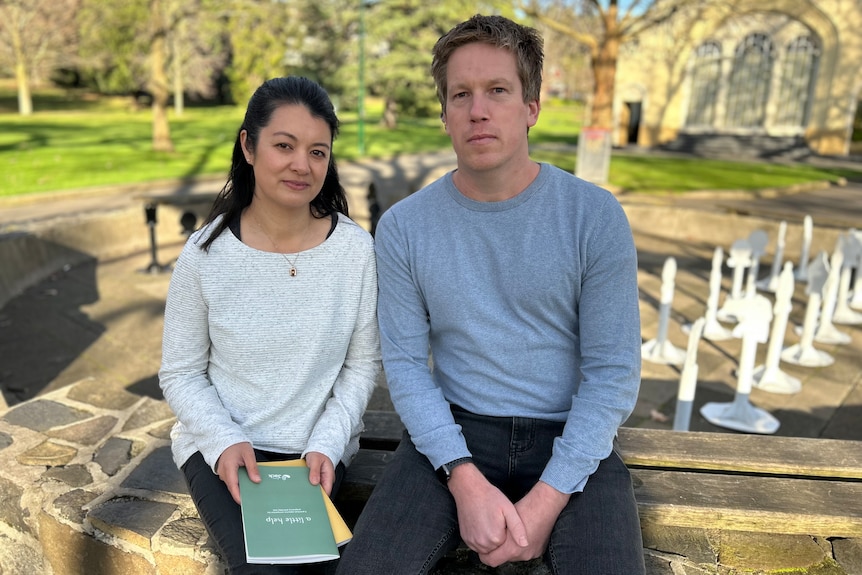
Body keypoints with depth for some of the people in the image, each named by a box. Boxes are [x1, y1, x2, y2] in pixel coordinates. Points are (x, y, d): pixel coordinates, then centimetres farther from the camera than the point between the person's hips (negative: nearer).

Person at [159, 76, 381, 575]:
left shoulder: (355, 248, -9)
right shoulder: (206, 254, -9)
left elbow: (363, 364, -1)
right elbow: (180, 374, -1)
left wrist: (326, 444, -12)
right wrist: (225, 441, -15)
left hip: (316, 447, 1)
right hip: (221, 444, 0)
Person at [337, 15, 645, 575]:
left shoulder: (595, 216, -7)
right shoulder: (404, 226, -2)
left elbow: (613, 372, -7)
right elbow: (406, 363, -3)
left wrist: (547, 499, -14)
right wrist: (465, 480, -15)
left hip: (571, 439, 0)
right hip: (453, 430, 1)